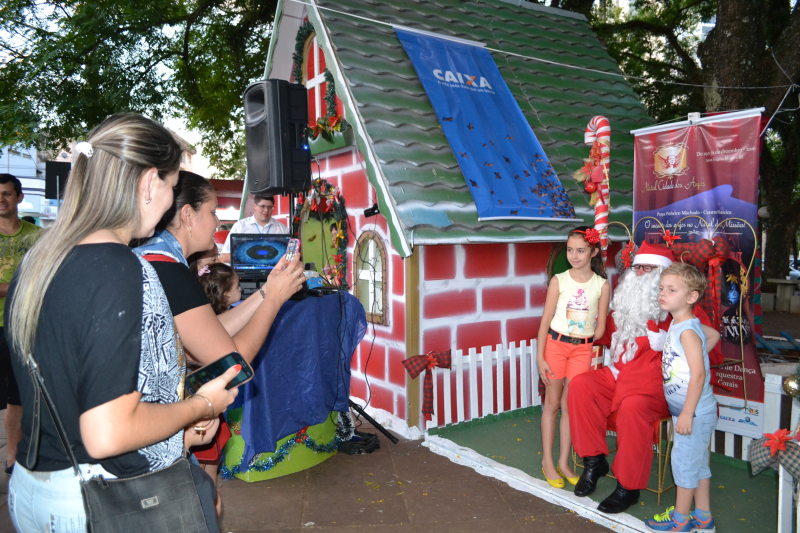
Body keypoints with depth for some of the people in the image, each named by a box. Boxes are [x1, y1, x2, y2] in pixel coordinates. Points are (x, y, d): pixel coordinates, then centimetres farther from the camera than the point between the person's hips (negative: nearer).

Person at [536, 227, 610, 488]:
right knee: (552, 403, 7)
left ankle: (563, 462, 19)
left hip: (582, 349, 1)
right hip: (555, 344, -1)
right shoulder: (559, 281, -4)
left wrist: (584, 344, -2)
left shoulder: (602, 285, -1)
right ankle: (547, 461, 18)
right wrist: (540, 356, -7)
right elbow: (545, 320, -4)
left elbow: (600, 327, 4)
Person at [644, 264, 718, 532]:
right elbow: (714, 334, 24)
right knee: (698, 462, 18)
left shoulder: (687, 332, -22)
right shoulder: (677, 323, 7)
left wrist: (687, 413, -24)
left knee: (684, 460, 3)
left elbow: (698, 375, -25)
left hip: (695, 412, -10)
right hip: (688, 410, 10)